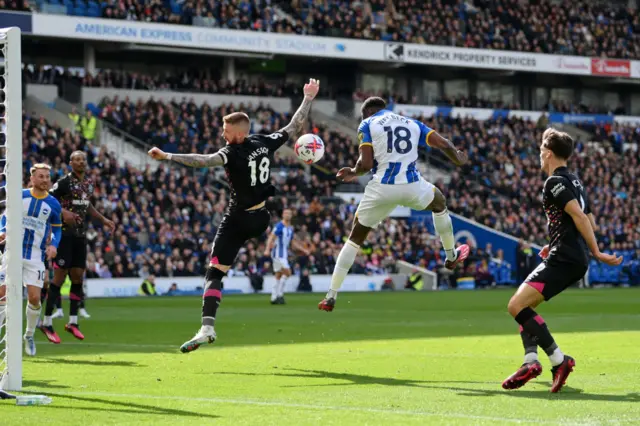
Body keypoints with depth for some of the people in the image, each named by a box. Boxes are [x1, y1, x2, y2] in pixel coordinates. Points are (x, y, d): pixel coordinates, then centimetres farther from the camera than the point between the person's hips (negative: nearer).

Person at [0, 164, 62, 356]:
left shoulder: (53, 204, 3)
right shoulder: (19, 196, 1)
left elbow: (57, 229, 13)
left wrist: (53, 245, -6)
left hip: (36, 257, 0)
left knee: (34, 298, -6)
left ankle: (29, 336, 16)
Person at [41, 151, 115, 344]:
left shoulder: (89, 183, 12)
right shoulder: (64, 182, -11)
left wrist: (103, 219, 23)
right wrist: (63, 212, -27)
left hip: (80, 234, 7)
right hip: (65, 233, -7)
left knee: (78, 276, 7)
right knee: (60, 276, -8)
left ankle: (72, 322, 16)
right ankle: (47, 323, -2)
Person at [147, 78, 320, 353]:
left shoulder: (233, 153, -19)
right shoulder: (266, 143, -1)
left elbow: (203, 161, -35)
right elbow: (294, 127, 12)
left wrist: (167, 157, -42)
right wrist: (308, 99, 25)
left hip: (238, 219, -7)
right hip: (261, 218, 7)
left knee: (214, 273, -9)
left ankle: (207, 327, -19)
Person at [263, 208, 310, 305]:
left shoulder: (290, 228, 14)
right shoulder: (279, 226, -11)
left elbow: (293, 242, 25)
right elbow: (271, 238, -19)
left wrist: (303, 250, 24)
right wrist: (267, 249, -33)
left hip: (284, 255, 8)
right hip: (278, 253, -8)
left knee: (279, 276, 7)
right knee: (287, 272, -16)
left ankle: (274, 298, 10)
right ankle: (279, 294, -10)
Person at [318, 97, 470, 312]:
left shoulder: (367, 125, 6)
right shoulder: (412, 123, 17)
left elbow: (365, 164, -6)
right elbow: (444, 144, 10)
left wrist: (353, 173, 16)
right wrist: (459, 159, 30)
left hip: (382, 189, -2)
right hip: (412, 187, 2)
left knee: (356, 237, 14)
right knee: (439, 203, 37)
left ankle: (331, 296, 10)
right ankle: (451, 256, 49)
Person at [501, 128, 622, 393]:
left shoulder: (555, 182, -9)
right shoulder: (574, 182, 20)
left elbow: (580, 216, -20)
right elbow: (590, 223, 26)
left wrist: (596, 253, -21)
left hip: (564, 259, -10)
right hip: (575, 259, 10)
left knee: (517, 305, -16)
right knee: (524, 306, 14)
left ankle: (559, 360, -18)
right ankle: (531, 361, 1)